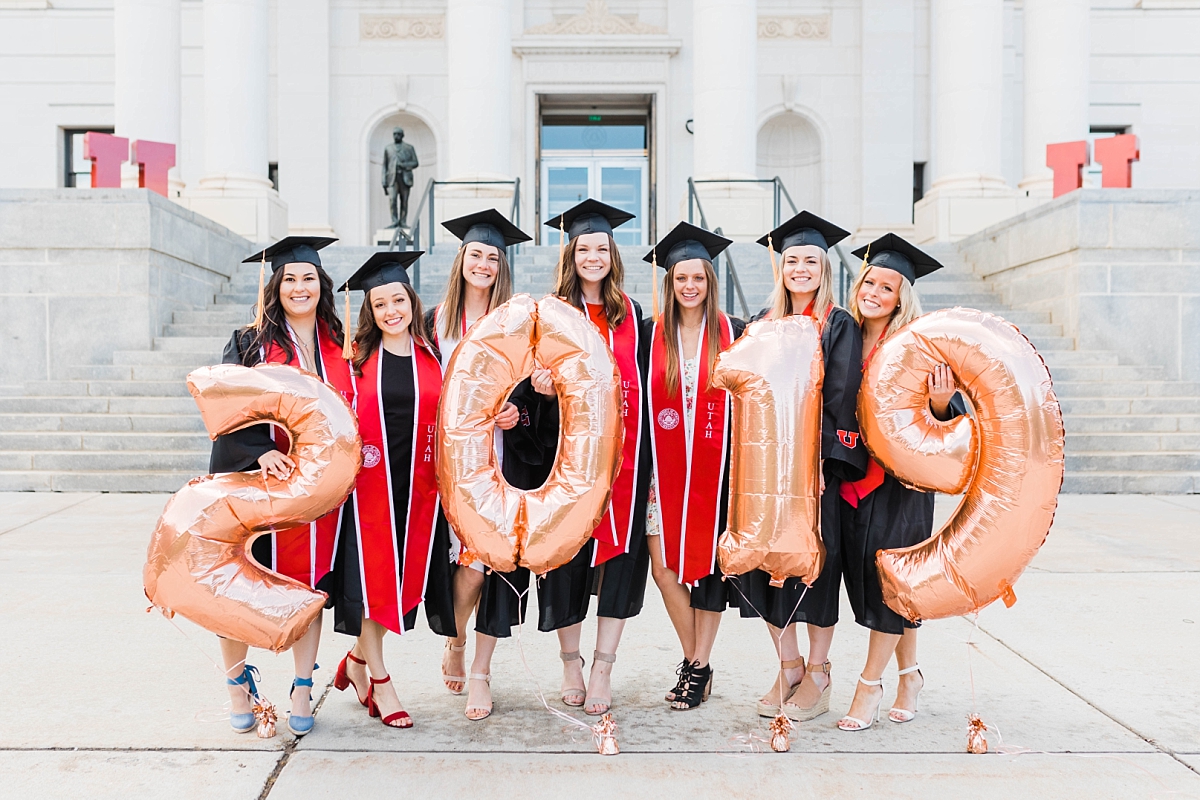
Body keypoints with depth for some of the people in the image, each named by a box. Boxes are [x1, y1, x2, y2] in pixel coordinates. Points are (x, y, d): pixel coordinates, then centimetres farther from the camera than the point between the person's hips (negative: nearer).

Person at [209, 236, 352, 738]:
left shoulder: (339, 346, 9)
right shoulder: (251, 343, 0)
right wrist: (261, 452, -25)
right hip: (258, 485, -2)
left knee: (310, 581, 6)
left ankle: (303, 690, 20)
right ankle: (237, 683, 26)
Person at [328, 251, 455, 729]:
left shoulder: (431, 357, 8)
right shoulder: (357, 356, 2)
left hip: (417, 486, 3)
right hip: (368, 483, -2)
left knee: (404, 578, 8)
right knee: (371, 577, 2)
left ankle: (358, 659, 30)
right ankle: (379, 682, 14)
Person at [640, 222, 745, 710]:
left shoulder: (733, 333, 1)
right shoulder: (652, 335, 5)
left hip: (714, 466, -1)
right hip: (664, 468, 2)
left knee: (707, 563, 3)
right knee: (663, 567, -2)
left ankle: (699, 667, 17)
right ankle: (694, 662, 18)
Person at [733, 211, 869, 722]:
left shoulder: (840, 327, -1)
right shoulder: (766, 324, 13)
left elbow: (841, 398, -8)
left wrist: (820, 459, -18)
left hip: (817, 464, -4)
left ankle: (818, 675, 14)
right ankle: (788, 667, 19)